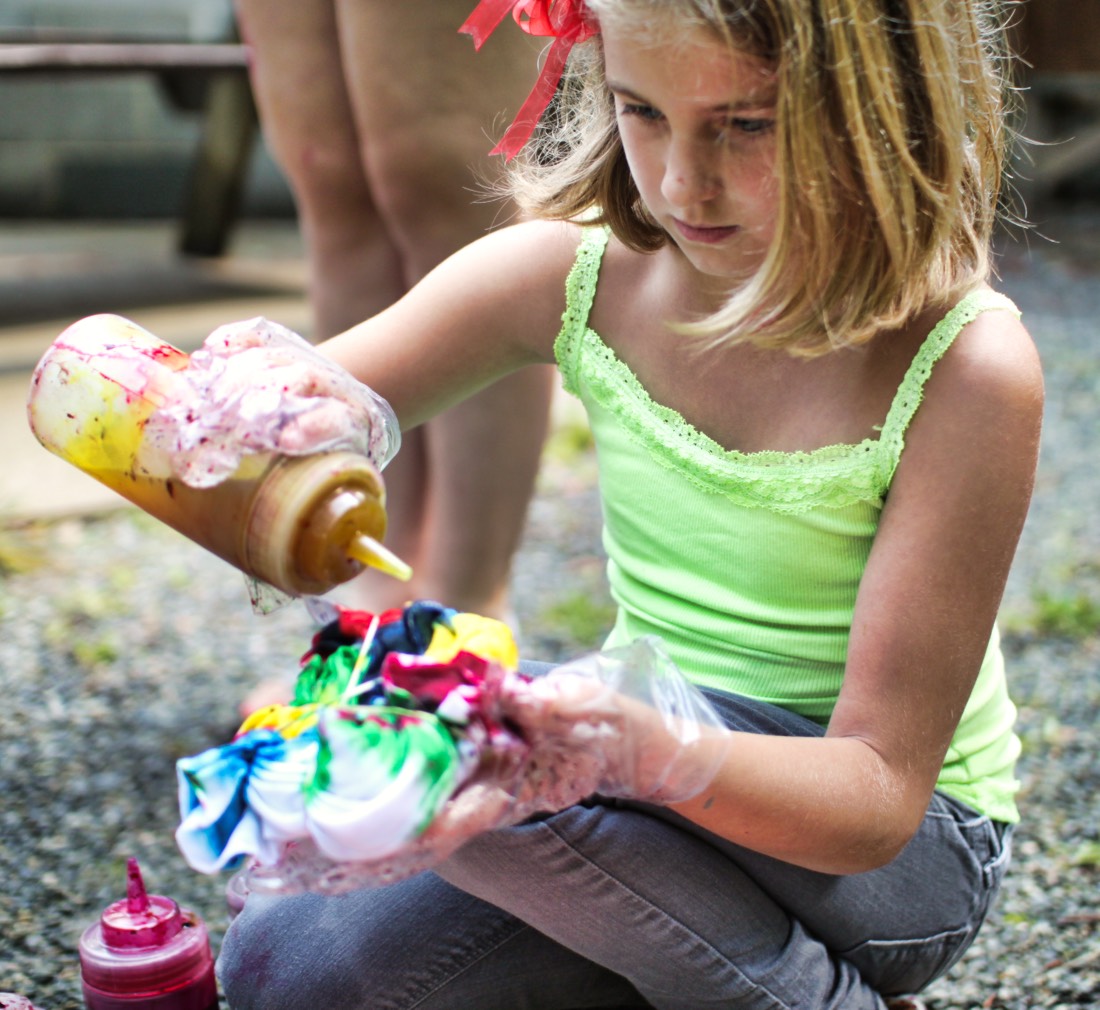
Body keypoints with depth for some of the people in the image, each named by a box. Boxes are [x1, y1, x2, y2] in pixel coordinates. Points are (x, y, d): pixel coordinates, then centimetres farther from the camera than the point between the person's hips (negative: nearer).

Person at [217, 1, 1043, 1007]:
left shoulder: (968, 368, -21)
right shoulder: (577, 275, -10)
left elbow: (881, 796, -23)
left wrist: (645, 750, -43)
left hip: (906, 849, -5)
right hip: (673, 809, 5)